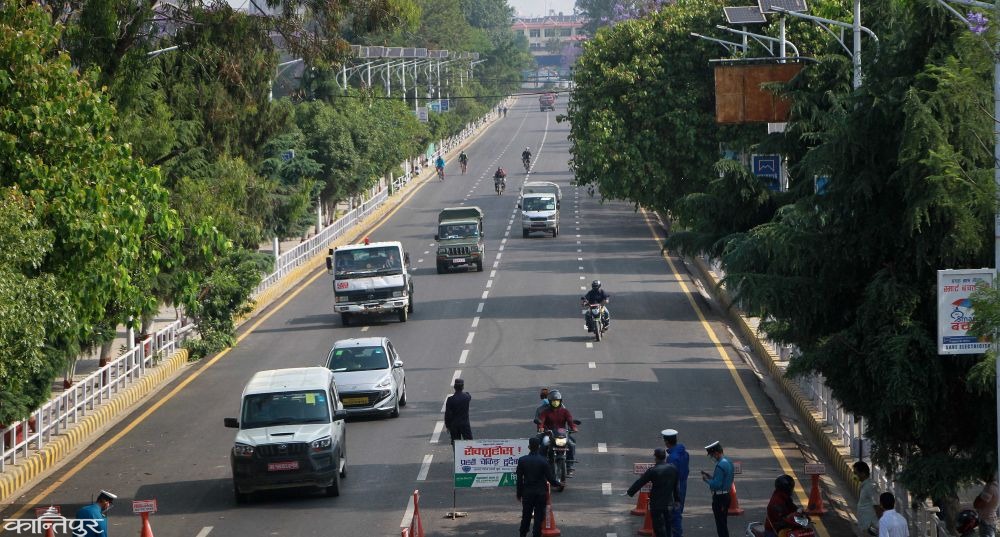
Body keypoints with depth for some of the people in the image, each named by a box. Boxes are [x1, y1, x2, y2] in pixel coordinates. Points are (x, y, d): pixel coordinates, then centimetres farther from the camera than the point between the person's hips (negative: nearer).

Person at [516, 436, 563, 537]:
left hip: (527, 493, 2)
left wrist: (519, 494, 8)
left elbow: (519, 479, -3)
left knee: (526, 517, 13)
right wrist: (559, 485, 11)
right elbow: (550, 478, -9)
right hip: (541, 493, -2)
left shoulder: (522, 460, -6)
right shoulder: (543, 461, -11)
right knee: (539, 517, 4)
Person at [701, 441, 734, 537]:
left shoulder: (720, 466, -22)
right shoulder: (728, 462, 9)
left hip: (719, 498, -10)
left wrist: (707, 480, -9)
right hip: (726, 496, 10)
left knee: (720, 525, -3)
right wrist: (710, 476, 13)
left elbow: (716, 485, -25)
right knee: (724, 523, 18)